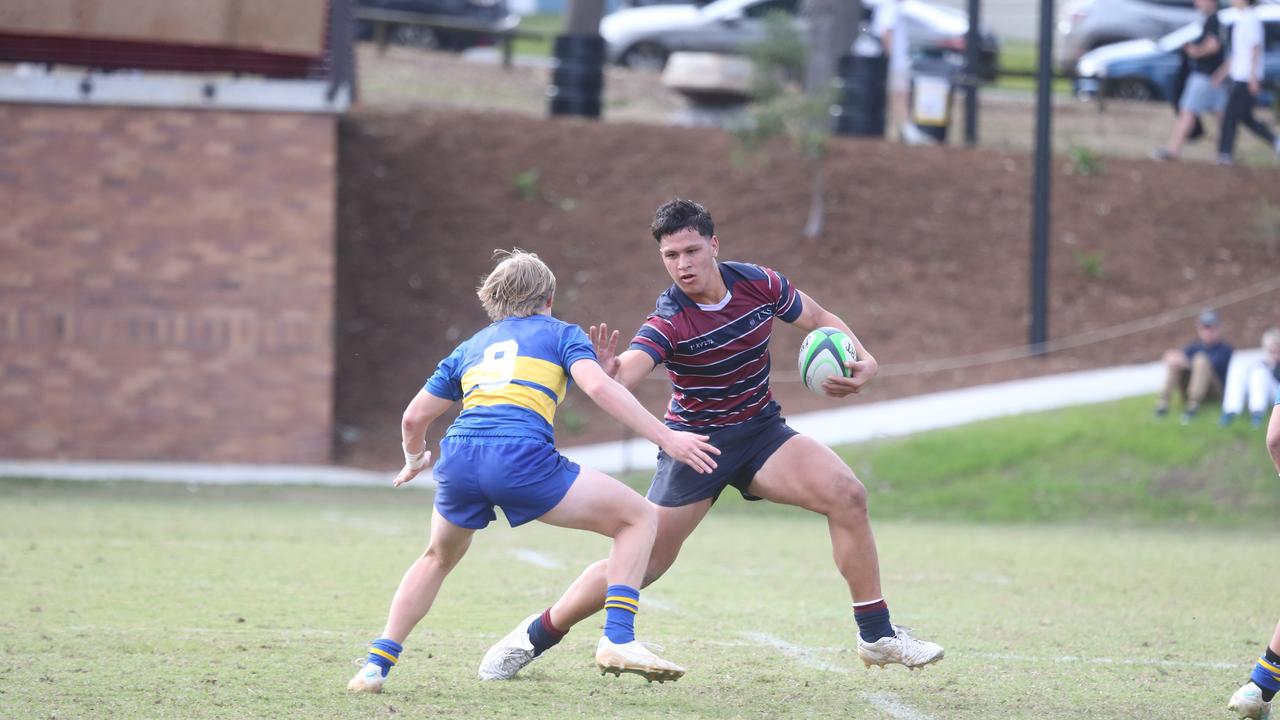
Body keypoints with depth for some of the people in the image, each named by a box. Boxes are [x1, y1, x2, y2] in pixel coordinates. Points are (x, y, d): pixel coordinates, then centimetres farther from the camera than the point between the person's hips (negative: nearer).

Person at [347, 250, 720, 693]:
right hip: (521, 457, -5)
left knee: (439, 557, 33)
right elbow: (598, 386, -1)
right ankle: (618, 640, -5)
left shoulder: (470, 348, 31)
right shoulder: (560, 334, 19)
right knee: (638, 518, 10)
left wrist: (415, 460, 53)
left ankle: (377, 665, 23)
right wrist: (666, 438, -3)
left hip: (460, 456, 5)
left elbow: (414, 418, 31)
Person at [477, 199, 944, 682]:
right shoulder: (668, 321, -23)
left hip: (761, 430, 4)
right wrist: (607, 372, -65)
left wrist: (862, 361, -12)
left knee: (847, 496, -18)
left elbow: (821, 321, 6)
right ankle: (531, 639, 14)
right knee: (645, 561, -5)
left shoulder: (758, 284, -11)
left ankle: (877, 636, -9)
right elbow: (625, 373, -41)